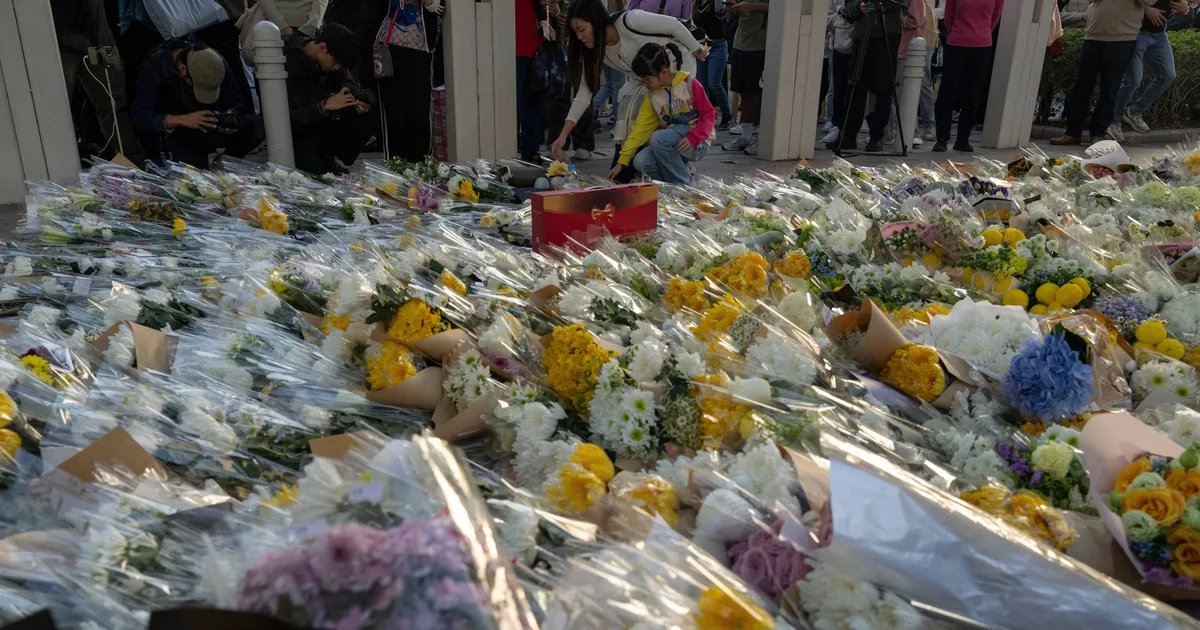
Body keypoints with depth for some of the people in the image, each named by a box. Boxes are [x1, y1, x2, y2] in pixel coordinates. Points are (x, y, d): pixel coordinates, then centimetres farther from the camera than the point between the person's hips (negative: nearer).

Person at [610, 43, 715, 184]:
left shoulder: (689, 84, -10)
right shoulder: (651, 95, 5)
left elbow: (709, 114, -9)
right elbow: (640, 128, 3)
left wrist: (692, 138, -25)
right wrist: (622, 161, -1)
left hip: (697, 143, -5)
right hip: (673, 143, 5)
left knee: (659, 138, -32)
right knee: (640, 162, -21)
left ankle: (684, 183, -14)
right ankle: (681, 169, 5)